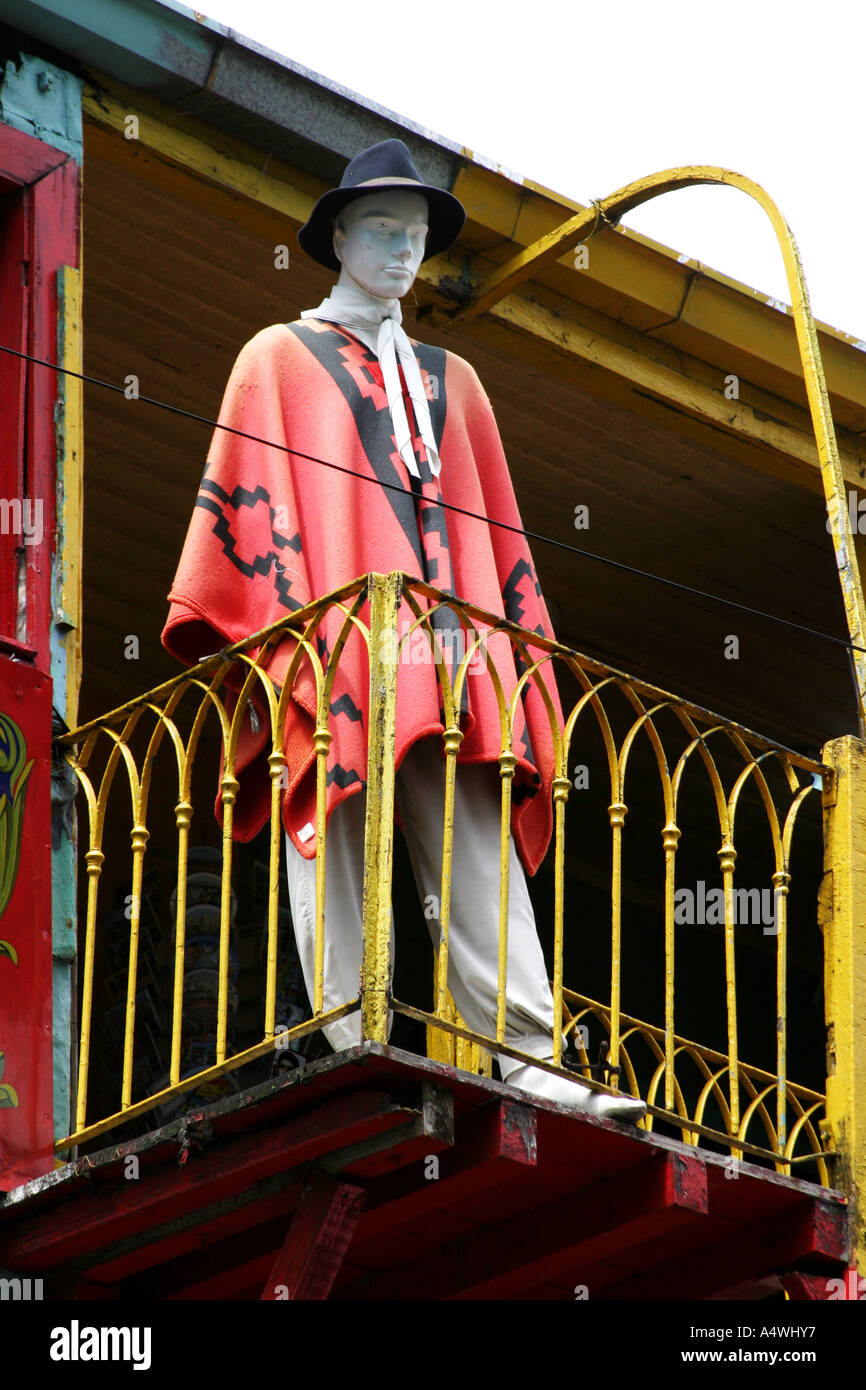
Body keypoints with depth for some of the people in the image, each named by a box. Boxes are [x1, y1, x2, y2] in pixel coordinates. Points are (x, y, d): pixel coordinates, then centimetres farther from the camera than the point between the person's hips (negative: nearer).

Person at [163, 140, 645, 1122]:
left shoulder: (450, 380, 27)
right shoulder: (280, 358, 16)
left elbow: (494, 524, 23)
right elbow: (242, 495, 6)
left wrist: (517, 645, 12)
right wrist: (243, 635, -6)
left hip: (445, 654, 3)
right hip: (330, 644, -3)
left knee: (477, 850, -10)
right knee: (339, 853, -10)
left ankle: (528, 1064, -21)